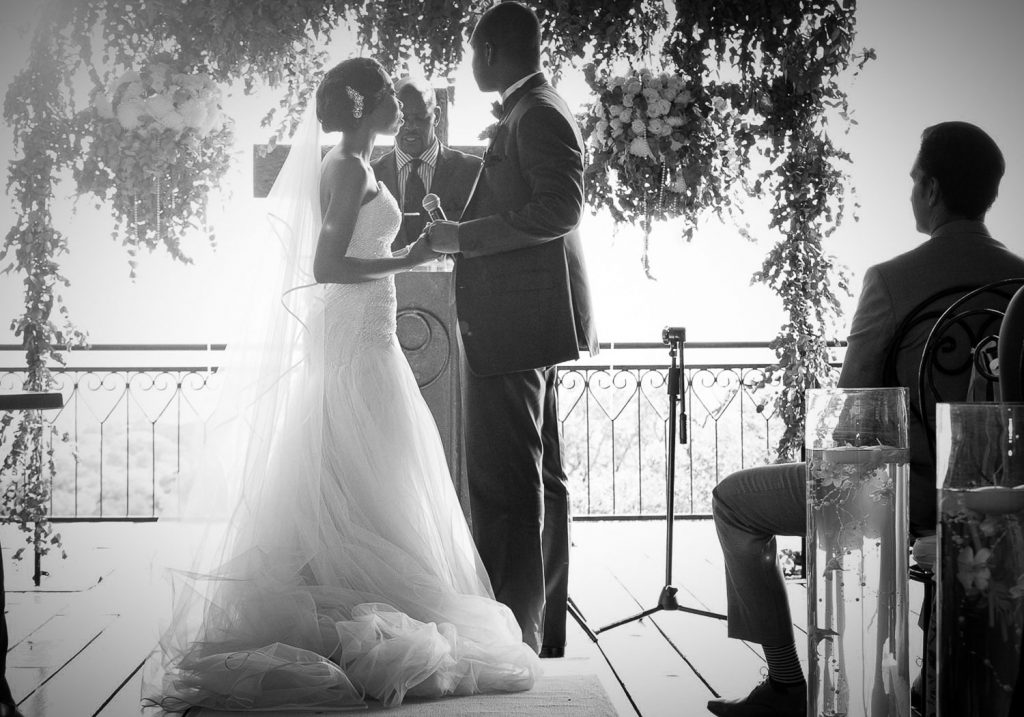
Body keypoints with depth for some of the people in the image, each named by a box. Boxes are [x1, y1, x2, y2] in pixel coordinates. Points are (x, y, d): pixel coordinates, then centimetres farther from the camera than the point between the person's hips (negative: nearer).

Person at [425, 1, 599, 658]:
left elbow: (561, 207, -23)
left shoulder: (538, 114, -12)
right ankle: (544, 636, 23)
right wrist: (455, 234, 20)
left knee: (505, 487, -10)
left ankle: (514, 639, -8)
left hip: (514, 324, -11)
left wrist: (465, 235, -19)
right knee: (540, 480, 14)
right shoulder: (534, 111, 18)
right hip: (528, 326, 11)